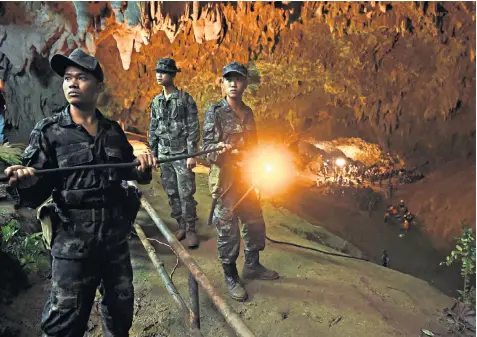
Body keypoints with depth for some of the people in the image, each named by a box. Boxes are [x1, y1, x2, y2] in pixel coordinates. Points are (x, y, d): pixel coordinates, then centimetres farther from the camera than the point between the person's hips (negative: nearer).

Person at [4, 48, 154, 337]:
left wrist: (142, 166, -6)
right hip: (73, 245, -4)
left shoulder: (113, 130, 3)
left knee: (121, 308, 23)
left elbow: (127, 171, 16)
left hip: (116, 238, 4)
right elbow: (37, 193, -8)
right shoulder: (48, 131, -7)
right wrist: (26, 183, -30)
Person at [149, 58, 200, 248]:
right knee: (171, 193, 9)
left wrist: (192, 154, -13)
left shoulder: (185, 99, -6)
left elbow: (193, 128, -9)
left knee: (186, 194, -4)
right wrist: (154, 153, 11)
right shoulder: (156, 101, 10)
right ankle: (181, 226, 21)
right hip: (164, 154, 5)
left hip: (182, 153, -5)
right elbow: (153, 128, 15)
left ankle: (190, 230, 7)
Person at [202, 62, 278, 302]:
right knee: (228, 229, 2)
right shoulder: (215, 112, -8)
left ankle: (252, 266, 36)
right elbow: (208, 145, -13)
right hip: (225, 179, -6)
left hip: (247, 178, 6)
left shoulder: (248, 113, 8)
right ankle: (230, 276, 20)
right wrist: (219, 149, -34)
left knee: (255, 223, 15)